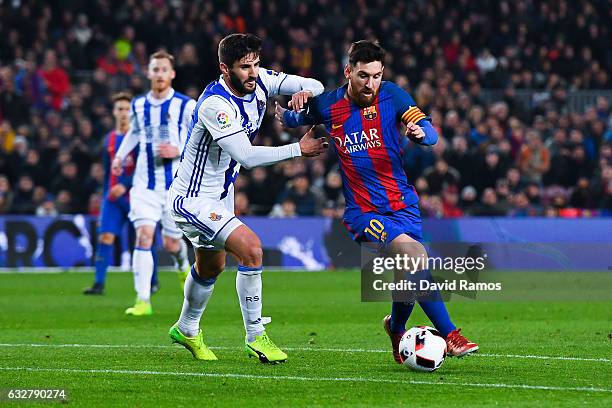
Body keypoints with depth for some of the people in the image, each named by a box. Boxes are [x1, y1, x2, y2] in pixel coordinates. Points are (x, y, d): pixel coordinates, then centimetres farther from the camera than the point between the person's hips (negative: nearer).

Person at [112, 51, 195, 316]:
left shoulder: (186, 106, -6)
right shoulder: (138, 105, 6)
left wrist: (178, 151, -19)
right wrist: (120, 155, 11)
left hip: (177, 185, -2)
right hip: (145, 183, 2)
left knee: (171, 243, 5)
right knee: (143, 235, -15)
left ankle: (183, 265, 44)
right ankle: (143, 301, -16)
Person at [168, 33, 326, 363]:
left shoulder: (259, 81, -8)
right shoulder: (215, 105, -30)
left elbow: (314, 86, -3)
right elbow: (246, 156, -32)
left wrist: (305, 92, -28)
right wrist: (299, 149, -28)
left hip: (220, 193, 9)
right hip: (192, 199, -9)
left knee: (211, 266, 26)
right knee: (250, 248, -24)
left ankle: (186, 330, 50)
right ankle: (255, 337, -12)